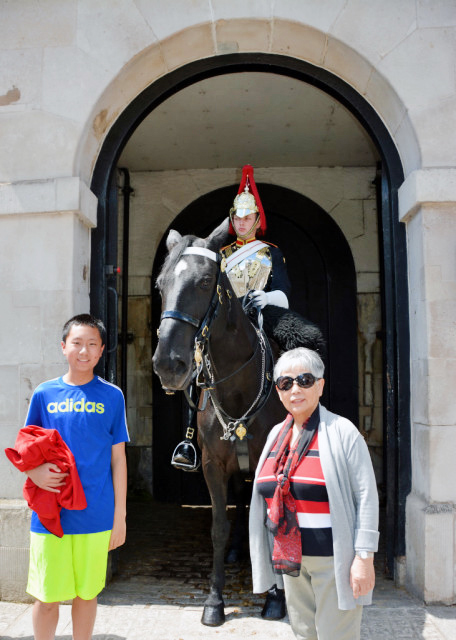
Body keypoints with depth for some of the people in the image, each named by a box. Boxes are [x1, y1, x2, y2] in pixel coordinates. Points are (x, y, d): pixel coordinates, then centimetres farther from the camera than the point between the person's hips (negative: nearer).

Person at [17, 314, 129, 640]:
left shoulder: (112, 396, 0)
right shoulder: (44, 394, 2)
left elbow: (118, 458, 3)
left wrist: (120, 515, 2)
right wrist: (34, 472, -13)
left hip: (96, 515, 0)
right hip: (49, 513, 0)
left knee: (87, 592, 13)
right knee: (47, 596, 9)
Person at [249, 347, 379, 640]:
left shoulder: (342, 432, -12)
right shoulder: (277, 434, 7)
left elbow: (366, 496, -14)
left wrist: (364, 557, -18)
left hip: (333, 557, -6)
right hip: (290, 556, 6)